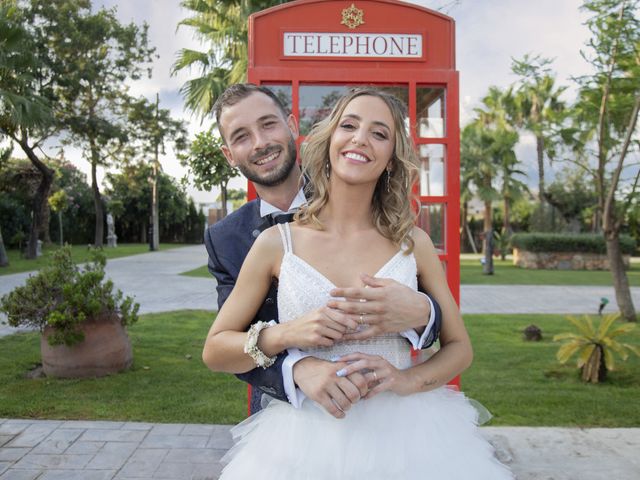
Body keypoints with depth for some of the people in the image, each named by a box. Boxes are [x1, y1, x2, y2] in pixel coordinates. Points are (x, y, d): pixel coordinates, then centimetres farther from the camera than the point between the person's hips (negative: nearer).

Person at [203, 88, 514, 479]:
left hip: (402, 437, 1)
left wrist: (407, 379, -13)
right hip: (307, 440, -1)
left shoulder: (414, 243, -2)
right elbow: (214, 351, 0)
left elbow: (459, 348, 6)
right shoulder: (277, 243, -5)